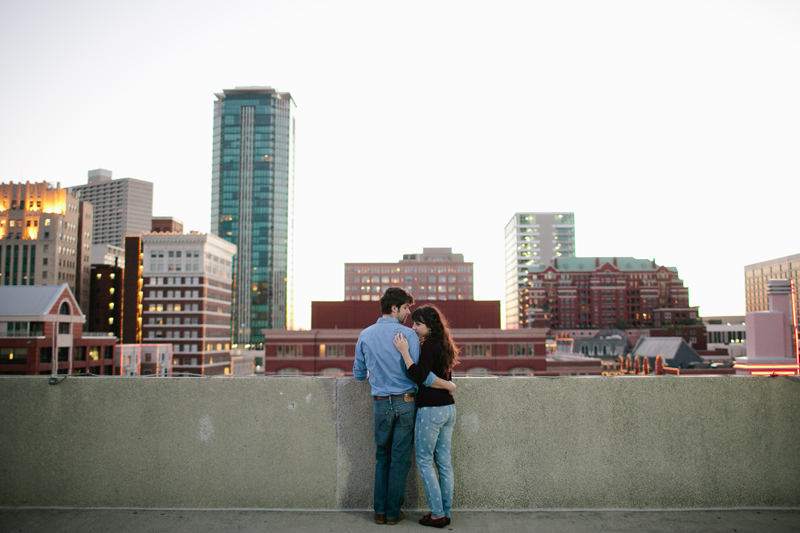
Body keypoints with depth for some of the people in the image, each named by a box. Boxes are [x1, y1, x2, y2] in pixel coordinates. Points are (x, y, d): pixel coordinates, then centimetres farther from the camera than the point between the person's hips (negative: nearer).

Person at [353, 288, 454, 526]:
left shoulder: (365, 335, 3)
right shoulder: (408, 334, -10)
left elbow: (358, 374, 11)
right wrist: (448, 385, -1)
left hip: (380, 405, 3)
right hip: (405, 403, -3)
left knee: (382, 458, 16)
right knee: (400, 459, 7)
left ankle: (379, 511, 18)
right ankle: (393, 512, 14)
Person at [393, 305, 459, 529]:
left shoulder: (429, 345, -15)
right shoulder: (444, 345, 11)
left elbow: (419, 377, -22)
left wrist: (405, 352, -22)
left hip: (431, 410, -8)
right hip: (449, 408, 8)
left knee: (424, 461, 3)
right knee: (444, 461, 12)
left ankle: (437, 514, 5)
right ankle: (446, 512, 18)